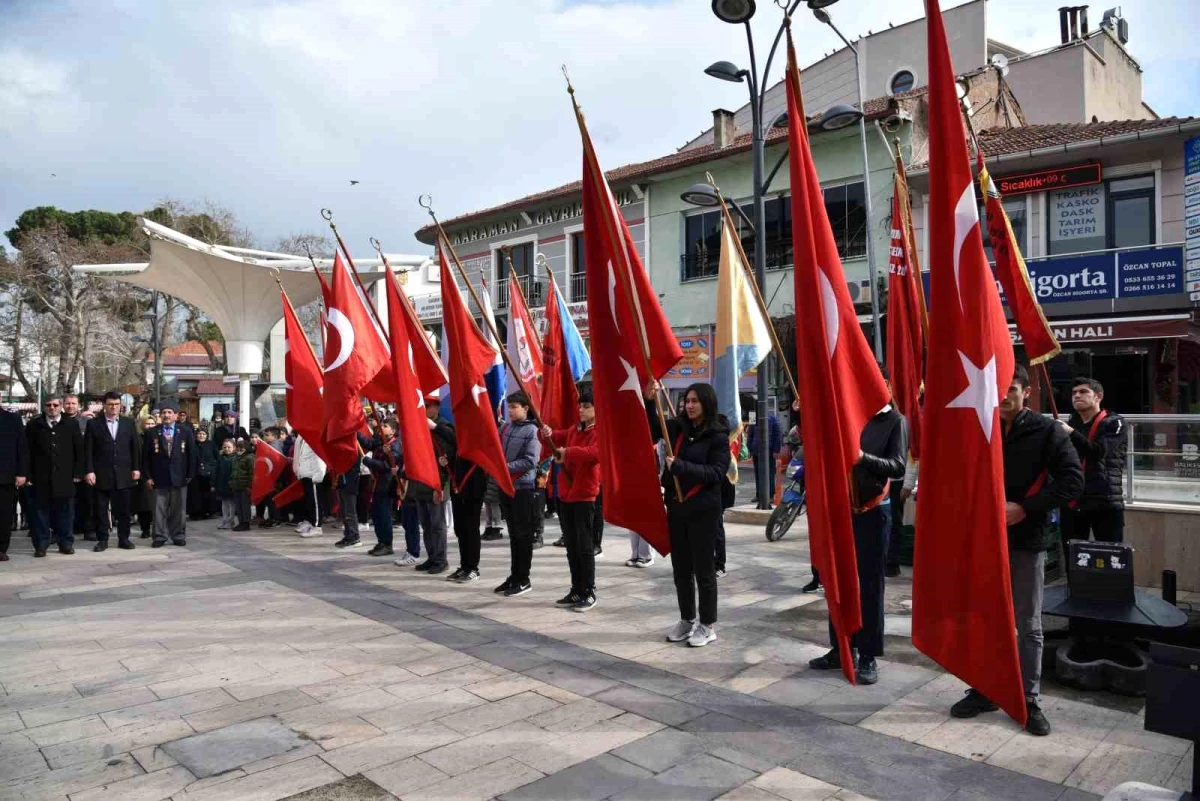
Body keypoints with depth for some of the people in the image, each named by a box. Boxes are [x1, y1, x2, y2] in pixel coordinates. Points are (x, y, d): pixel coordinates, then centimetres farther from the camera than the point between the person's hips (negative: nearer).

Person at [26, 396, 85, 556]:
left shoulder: (72, 424, 5)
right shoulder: (34, 425, 5)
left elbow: (79, 450, 5)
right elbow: (28, 452, 4)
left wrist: (78, 473, -1)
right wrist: (29, 475, -3)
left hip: (65, 477, 0)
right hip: (41, 477, 0)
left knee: (65, 512, 4)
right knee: (41, 511, 4)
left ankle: (66, 543, 12)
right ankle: (41, 545, 11)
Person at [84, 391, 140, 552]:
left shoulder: (128, 423, 8)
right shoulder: (93, 423, 2)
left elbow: (134, 447, 8)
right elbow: (88, 450, -1)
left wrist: (136, 468, 3)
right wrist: (89, 471, -8)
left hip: (123, 474, 2)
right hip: (101, 475, -1)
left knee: (124, 509, 6)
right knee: (101, 510, 4)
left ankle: (124, 539, 15)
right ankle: (102, 540, 13)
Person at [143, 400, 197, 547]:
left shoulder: (186, 431, 3)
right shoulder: (153, 433, 4)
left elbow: (192, 454, 3)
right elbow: (146, 456, 5)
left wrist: (190, 475, -2)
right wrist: (148, 476, -2)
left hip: (179, 477, 0)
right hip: (160, 478, 0)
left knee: (178, 509, 7)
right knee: (159, 509, 2)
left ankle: (178, 536, 14)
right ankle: (159, 537, 9)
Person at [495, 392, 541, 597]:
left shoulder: (532, 430, -8)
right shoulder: (506, 427, 10)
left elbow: (531, 460, -15)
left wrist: (506, 467, -18)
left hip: (524, 487, -6)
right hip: (506, 486, 6)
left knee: (523, 535, 1)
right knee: (513, 534, 13)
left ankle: (523, 580, 9)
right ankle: (514, 576, 22)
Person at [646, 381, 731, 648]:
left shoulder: (718, 436, -7)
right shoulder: (677, 427, 5)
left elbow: (716, 473, -14)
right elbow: (652, 428, 15)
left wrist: (680, 466, -22)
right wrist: (649, 400, -2)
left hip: (703, 509, -5)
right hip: (676, 507, 5)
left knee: (703, 568, 4)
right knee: (681, 569, 13)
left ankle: (708, 625, 16)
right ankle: (686, 620, 27)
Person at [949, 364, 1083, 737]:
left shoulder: (1047, 431, -4)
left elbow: (1073, 480, -9)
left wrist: (1025, 508, -17)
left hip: (1026, 540, -3)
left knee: (1028, 625, 7)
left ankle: (1029, 700, 19)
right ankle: (983, 690, 25)